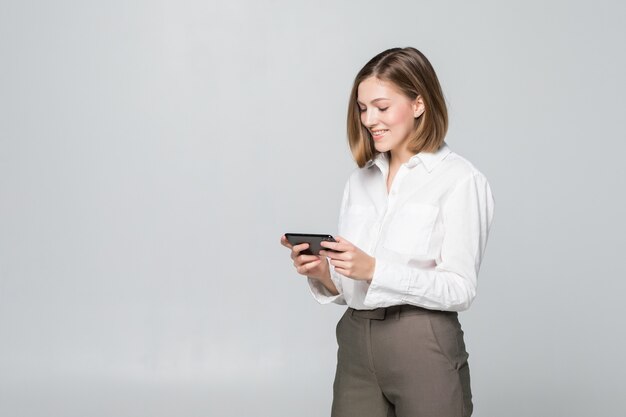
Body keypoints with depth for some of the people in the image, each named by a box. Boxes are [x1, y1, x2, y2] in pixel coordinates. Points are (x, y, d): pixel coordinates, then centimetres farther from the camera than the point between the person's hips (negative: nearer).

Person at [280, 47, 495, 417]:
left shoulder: (460, 180, -8)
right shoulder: (361, 180, 11)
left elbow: (460, 289, -13)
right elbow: (348, 287, 12)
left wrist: (375, 269, -22)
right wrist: (322, 273, -9)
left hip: (423, 348, -5)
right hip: (356, 344, 5)